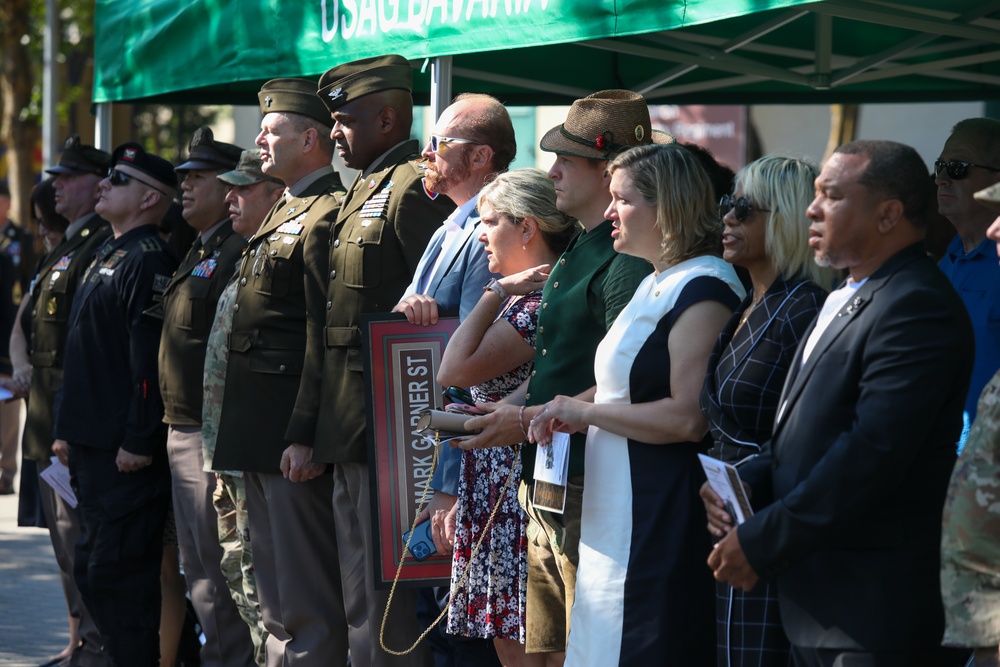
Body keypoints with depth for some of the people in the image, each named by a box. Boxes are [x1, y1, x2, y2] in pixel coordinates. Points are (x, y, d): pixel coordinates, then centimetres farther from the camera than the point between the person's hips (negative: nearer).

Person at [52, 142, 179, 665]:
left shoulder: (148, 261, -13)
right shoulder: (105, 257, 18)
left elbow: (152, 360, -20)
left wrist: (138, 441, -23)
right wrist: (70, 428, 20)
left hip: (126, 451, -10)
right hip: (91, 443, 10)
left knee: (118, 573, -7)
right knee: (92, 569, 15)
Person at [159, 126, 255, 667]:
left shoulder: (242, 251, -14)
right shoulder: (200, 252, 19)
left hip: (212, 434, -10)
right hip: (182, 431, 10)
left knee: (216, 565, -6)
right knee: (197, 563, 15)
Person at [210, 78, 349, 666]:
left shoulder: (327, 215, -14)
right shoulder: (284, 213, 19)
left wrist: (307, 437, -24)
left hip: (294, 436, -11)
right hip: (261, 437, 11)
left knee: (307, 604, -6)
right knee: (276, 601, 17)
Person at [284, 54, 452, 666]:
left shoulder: (415, 189, -12)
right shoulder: (362, 193, 19)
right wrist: (306, 428, 18)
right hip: (347, 433, 10)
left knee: (387, 609, -5)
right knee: (361, 606, 16)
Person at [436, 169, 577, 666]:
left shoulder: (542, 303, -16)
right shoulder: (520, 300, 16)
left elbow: (456, 369, -23)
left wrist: (496, 293, -13)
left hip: (519, 492, -10)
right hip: (490, 492, 10)